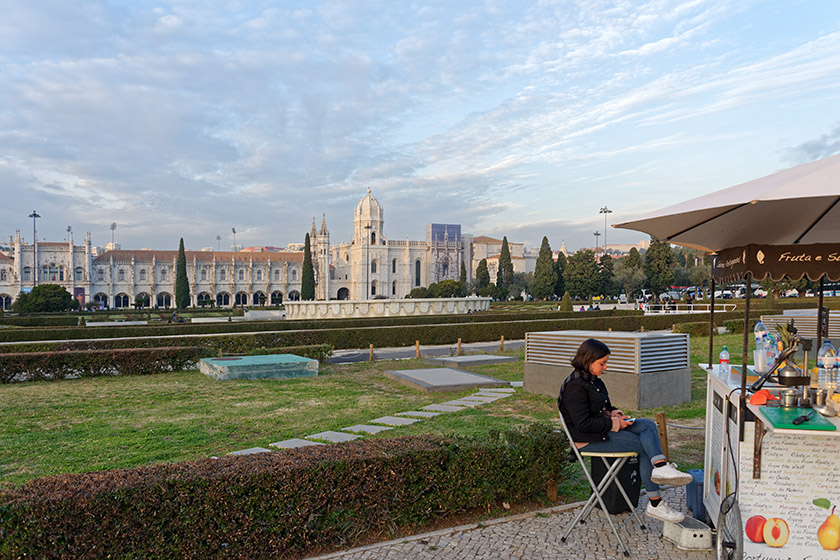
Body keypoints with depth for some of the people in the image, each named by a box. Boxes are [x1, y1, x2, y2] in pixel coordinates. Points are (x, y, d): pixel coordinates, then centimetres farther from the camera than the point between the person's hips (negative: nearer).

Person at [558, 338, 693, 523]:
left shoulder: (592, 379, 11)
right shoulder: (575, 387, -20)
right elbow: (583, 424, -24)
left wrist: (612, 412, 2)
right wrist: (614, 423, -17)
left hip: (603, 427, 10)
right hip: (588, 439, -10)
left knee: (648, 425, -8)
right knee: (645, 447, -12)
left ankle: (661, 467, -25)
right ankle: (655, 504, -7)